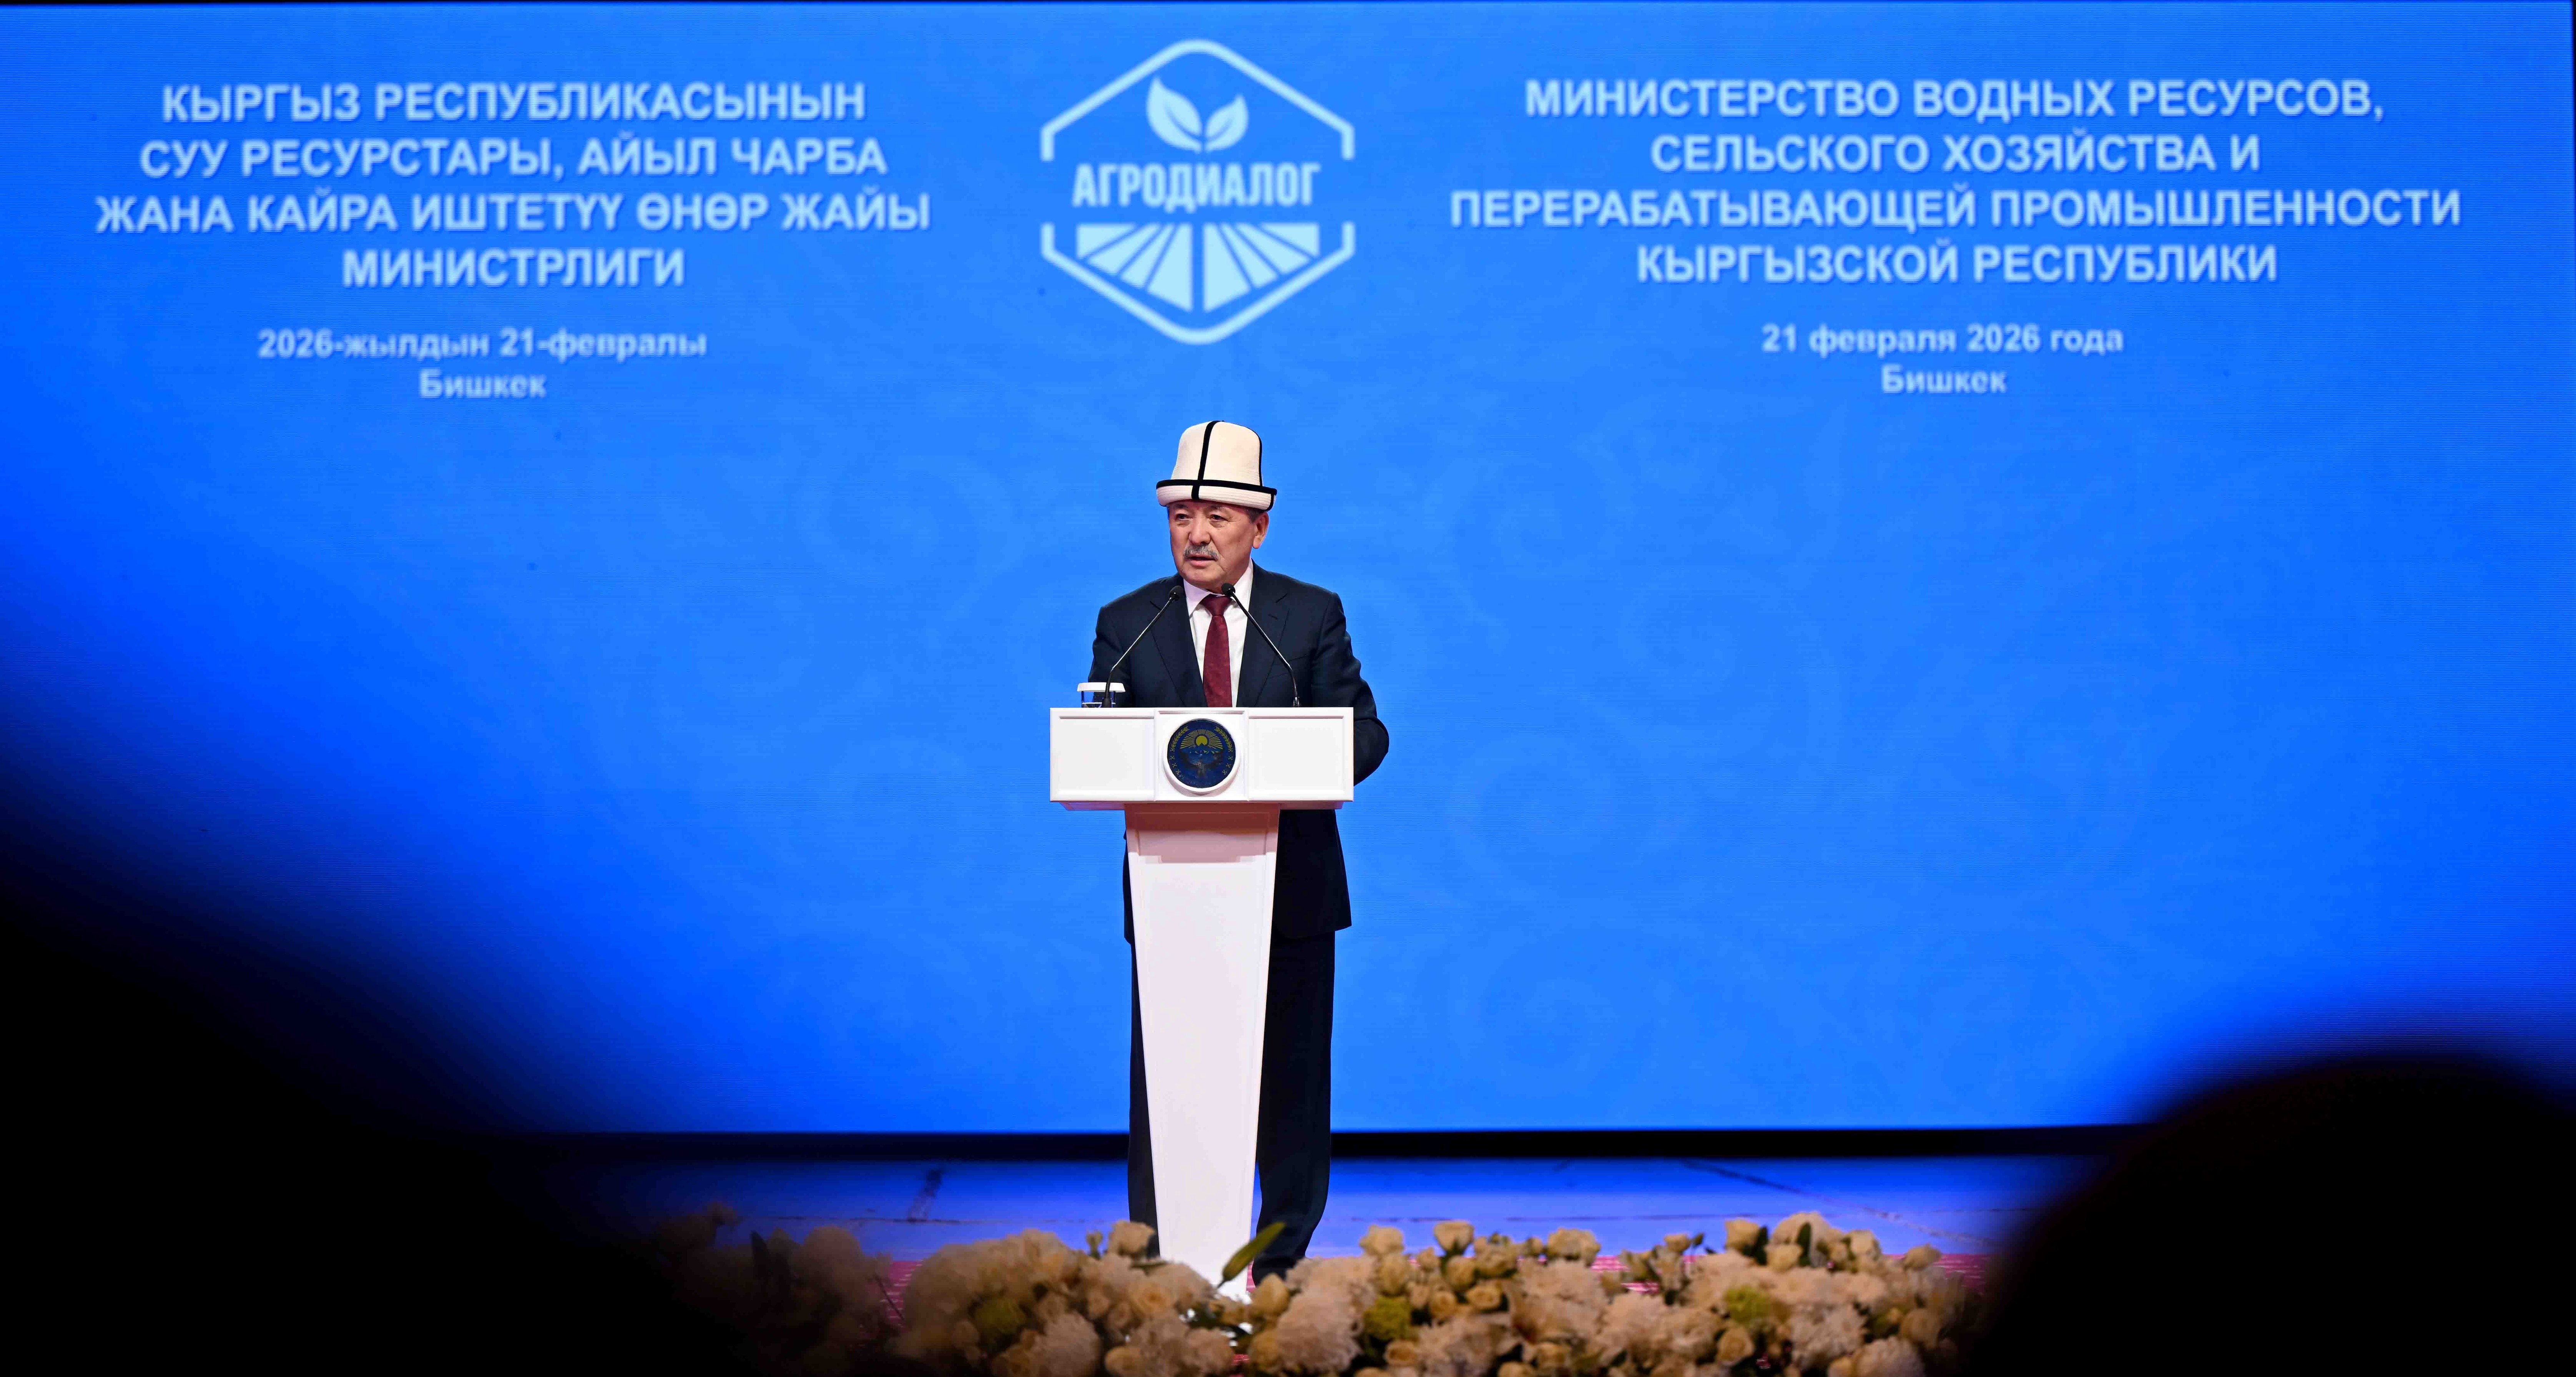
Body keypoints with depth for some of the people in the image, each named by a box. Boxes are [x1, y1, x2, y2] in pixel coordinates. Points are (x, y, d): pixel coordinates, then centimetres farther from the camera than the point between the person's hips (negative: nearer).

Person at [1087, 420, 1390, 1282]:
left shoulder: (1313, 617, 6)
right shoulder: (1126, 624, 8)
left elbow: (1364, 735, -1)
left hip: (1290, 887, 0)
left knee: (1290, 1080, 6)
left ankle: (1284, 1261, 17)